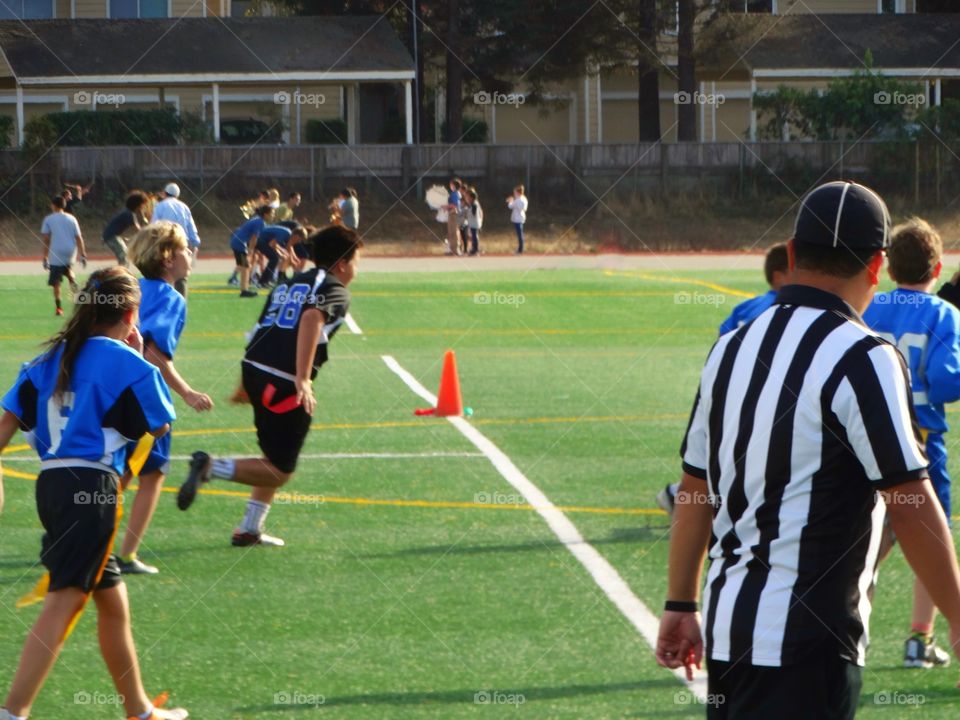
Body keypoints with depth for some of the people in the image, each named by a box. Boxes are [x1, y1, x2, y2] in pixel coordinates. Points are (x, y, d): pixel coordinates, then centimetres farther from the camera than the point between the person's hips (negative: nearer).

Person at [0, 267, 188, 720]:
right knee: (63, 602, -10)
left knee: (112, 602, 19)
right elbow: (160, 425, 6)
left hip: (51, 483, 7)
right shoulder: (126, 362, -5)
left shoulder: (50, 358, 12)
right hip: (92, 486, -7)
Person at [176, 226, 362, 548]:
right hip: (285, 383, -8)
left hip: (254, 368, 8)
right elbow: (312, 318, -23)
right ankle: (210, 467, -16)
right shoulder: (336, 291, -2)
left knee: (276, 456, 25)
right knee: (280, 470, 1)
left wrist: (246, 385, 34)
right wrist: (303, 379, -30)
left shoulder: (290, 283, 21)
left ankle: (250, 530, 26)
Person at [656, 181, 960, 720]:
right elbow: (911, 507, -14)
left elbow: (696, 491, 15)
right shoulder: (863, 359, -12)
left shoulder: (733, 348, 10)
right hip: (806, 641, -7)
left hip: (727, 624, 8)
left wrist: (681, 605, 22)